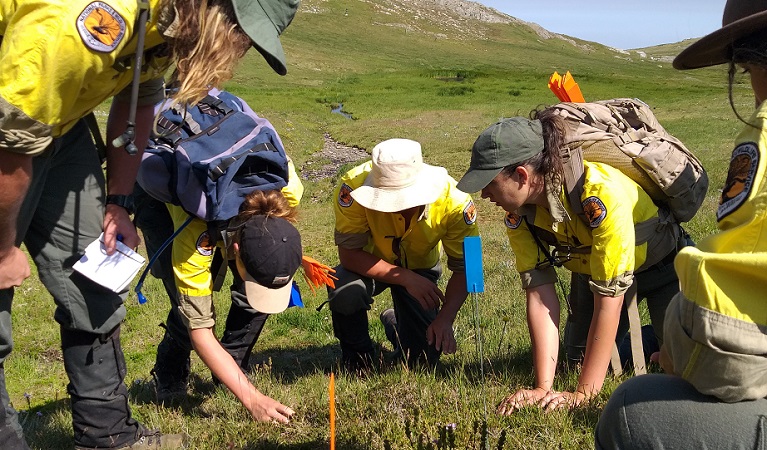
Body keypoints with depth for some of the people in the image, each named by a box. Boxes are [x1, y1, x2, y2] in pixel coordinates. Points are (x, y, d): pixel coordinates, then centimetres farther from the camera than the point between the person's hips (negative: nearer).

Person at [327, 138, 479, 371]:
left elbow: (463, 268, -20)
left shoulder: (453, 201, -30)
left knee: (424, 359, -9)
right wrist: (407, 279, -37)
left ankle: (395, 324, 29)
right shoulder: (353, 186, -35)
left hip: (421, 268, 1)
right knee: (346, 290, -36)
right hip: (369, 265, -1)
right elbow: (349, 254, -30)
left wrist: (445, 318, -34)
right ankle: (356, 353, -2)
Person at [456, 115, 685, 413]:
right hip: (590, 271, 5)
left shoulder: (601, 193, -42)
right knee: (579, 359, 2)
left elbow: (609, 296, -38)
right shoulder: (517, 212, -22)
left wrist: (583, 393, -37)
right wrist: (543, 388, -31)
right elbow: (539, 293, -24)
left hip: (662, 264, -5)